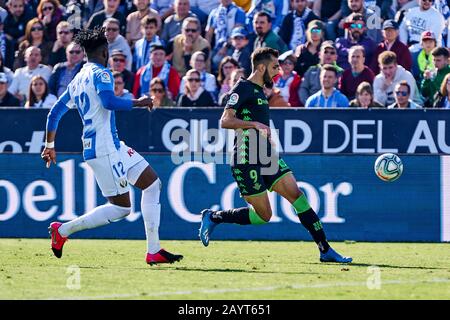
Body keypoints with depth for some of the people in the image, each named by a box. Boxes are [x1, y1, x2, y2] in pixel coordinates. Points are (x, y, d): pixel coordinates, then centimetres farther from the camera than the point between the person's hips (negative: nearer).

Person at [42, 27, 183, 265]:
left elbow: (54, 113, 21)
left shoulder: (77, 81, 18)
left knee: (152, 183, 11)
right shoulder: (100, 74, -9)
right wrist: (139, 103, -14)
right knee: (121, 207, -8)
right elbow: (108, 102, -27)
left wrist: (49, 145, 30)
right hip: (104, 149, -10)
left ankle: (154, 251, 7)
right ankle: (63, 230, -1)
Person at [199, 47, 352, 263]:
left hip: (266, 158, 9)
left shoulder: (259, 91, 20)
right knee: (263, 215, -7)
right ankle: (213, 217, 12)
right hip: (247, 162, -9)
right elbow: (225, 121, -20)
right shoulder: (243, 89, -9)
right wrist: (254, 124, -30)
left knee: (297, 196, -4)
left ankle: (325, 251, -6)